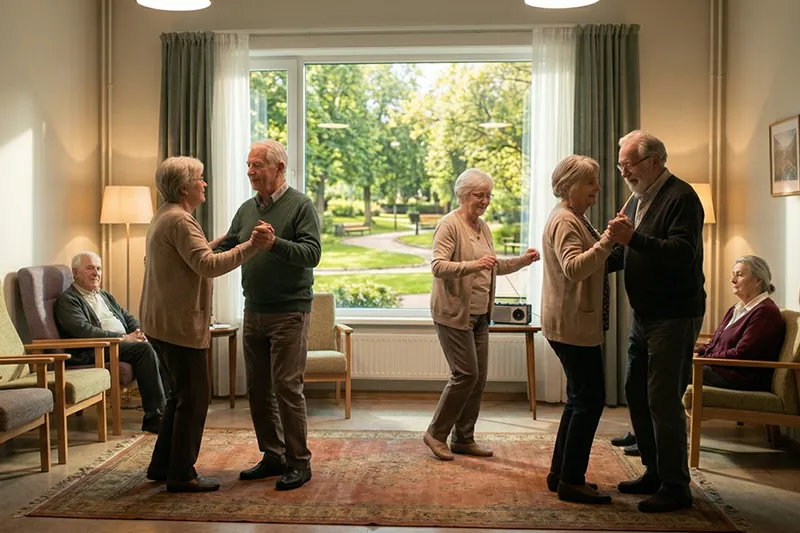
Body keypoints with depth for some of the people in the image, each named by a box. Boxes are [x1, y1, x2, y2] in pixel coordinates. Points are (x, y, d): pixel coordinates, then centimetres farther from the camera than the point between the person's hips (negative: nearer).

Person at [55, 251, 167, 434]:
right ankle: (154, 416, -26)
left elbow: (128, 317, 22)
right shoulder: (67, 300, 0)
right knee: (145, 349, -29)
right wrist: (122, 338, -21)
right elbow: (84, 330, -16)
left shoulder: (105, 296, 27)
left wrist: (140, 331, -3)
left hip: (125, 343, 8)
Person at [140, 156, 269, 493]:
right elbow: (208, 265, -26)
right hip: (180, 325, -11)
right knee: (193, 399, -2)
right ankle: (181, 475, 6)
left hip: (162, 323, 11)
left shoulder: (164, 216, 18)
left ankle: (162, 467, 27)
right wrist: (251, 246, -26)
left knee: (182, 396, 18)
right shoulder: (179, 220, -16)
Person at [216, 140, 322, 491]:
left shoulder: (301, 205, -7)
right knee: (258, 389, 11)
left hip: (289, 313, -7)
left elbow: (312, 252, -18)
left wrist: (276, 243, -31)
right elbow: (224, 248, 12)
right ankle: (273, 456, 23)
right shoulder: (247, 209, 13)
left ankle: (299, 462, 7)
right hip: (254, 313, 7)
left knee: (287, 388, -6)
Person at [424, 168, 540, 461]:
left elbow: (493, 267, 25)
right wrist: (472, 265, -34)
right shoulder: (450, 225, -11)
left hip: (479, 315, 8)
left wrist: (522, 260, 12)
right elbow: (438, 267, -22)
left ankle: (464, 438, 20)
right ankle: (436, 433, 7)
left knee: (479, 377, 8)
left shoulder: (482, 227, 14)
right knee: (466, 374, -9)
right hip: (454, 314, -8)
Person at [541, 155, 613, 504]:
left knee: (581, 400, 14)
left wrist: (610, 241, 13)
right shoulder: (565, 221, -14)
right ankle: (571, 481, 1)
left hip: (576, 324, 11)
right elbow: (574, 268, -30)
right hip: (572, 325, -11)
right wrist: (607, 241, -33)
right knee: (589, 400, -7)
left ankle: (561, 474, 22)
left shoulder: (576, 219, 19)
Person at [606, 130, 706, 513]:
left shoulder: (681, 197, -13)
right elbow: (624, 255, 22)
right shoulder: (637, 200, 13)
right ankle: (655, 472, 27)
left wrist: (633, 239, -35)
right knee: (636, 393, 13)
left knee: (663, 400, -5)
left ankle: (676, 487, 8)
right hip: (644, 315, 9)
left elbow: (682, 255, -26)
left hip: (674, 316, -9)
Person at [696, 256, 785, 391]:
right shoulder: (736, 309, 21)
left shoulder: (765, 312, -11)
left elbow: (740, 355, -18)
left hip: (744, 378, -9)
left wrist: (703, 359, -15)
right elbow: (714, 343, 21)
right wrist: (695, 353, 1)